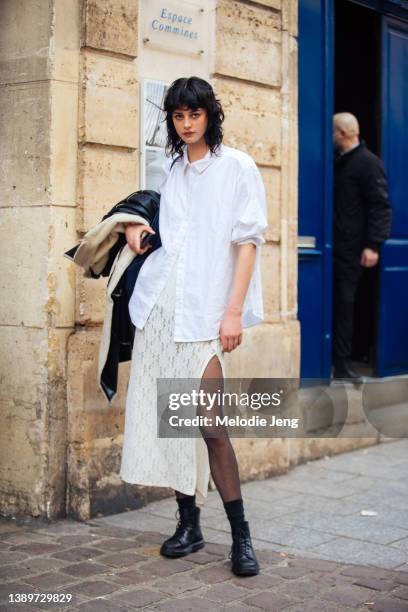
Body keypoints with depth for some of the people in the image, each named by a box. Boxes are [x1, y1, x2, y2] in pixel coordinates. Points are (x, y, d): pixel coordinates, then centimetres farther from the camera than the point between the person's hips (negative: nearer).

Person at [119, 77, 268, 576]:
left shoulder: (237, 167, 0)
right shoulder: (171, 169, 16)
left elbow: (248, 241, -5)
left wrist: (234, 310, -13)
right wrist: (136, 224, 10)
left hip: (203, 310, -5)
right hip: (158, 303, 6)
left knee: (209, 424, -10)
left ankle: (241, 536, 0)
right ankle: (188, 524, 16)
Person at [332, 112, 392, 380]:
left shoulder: (369, 163, -6)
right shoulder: (338, 162, 16)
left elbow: (380, 206, -12)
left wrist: (373, 245, -19)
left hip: (350, 248, -6)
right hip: (333, 245, 6)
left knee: (344, 303, -2)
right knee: (333, 302, 4)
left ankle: (342, 362, 6)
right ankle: (339, 359, 9)